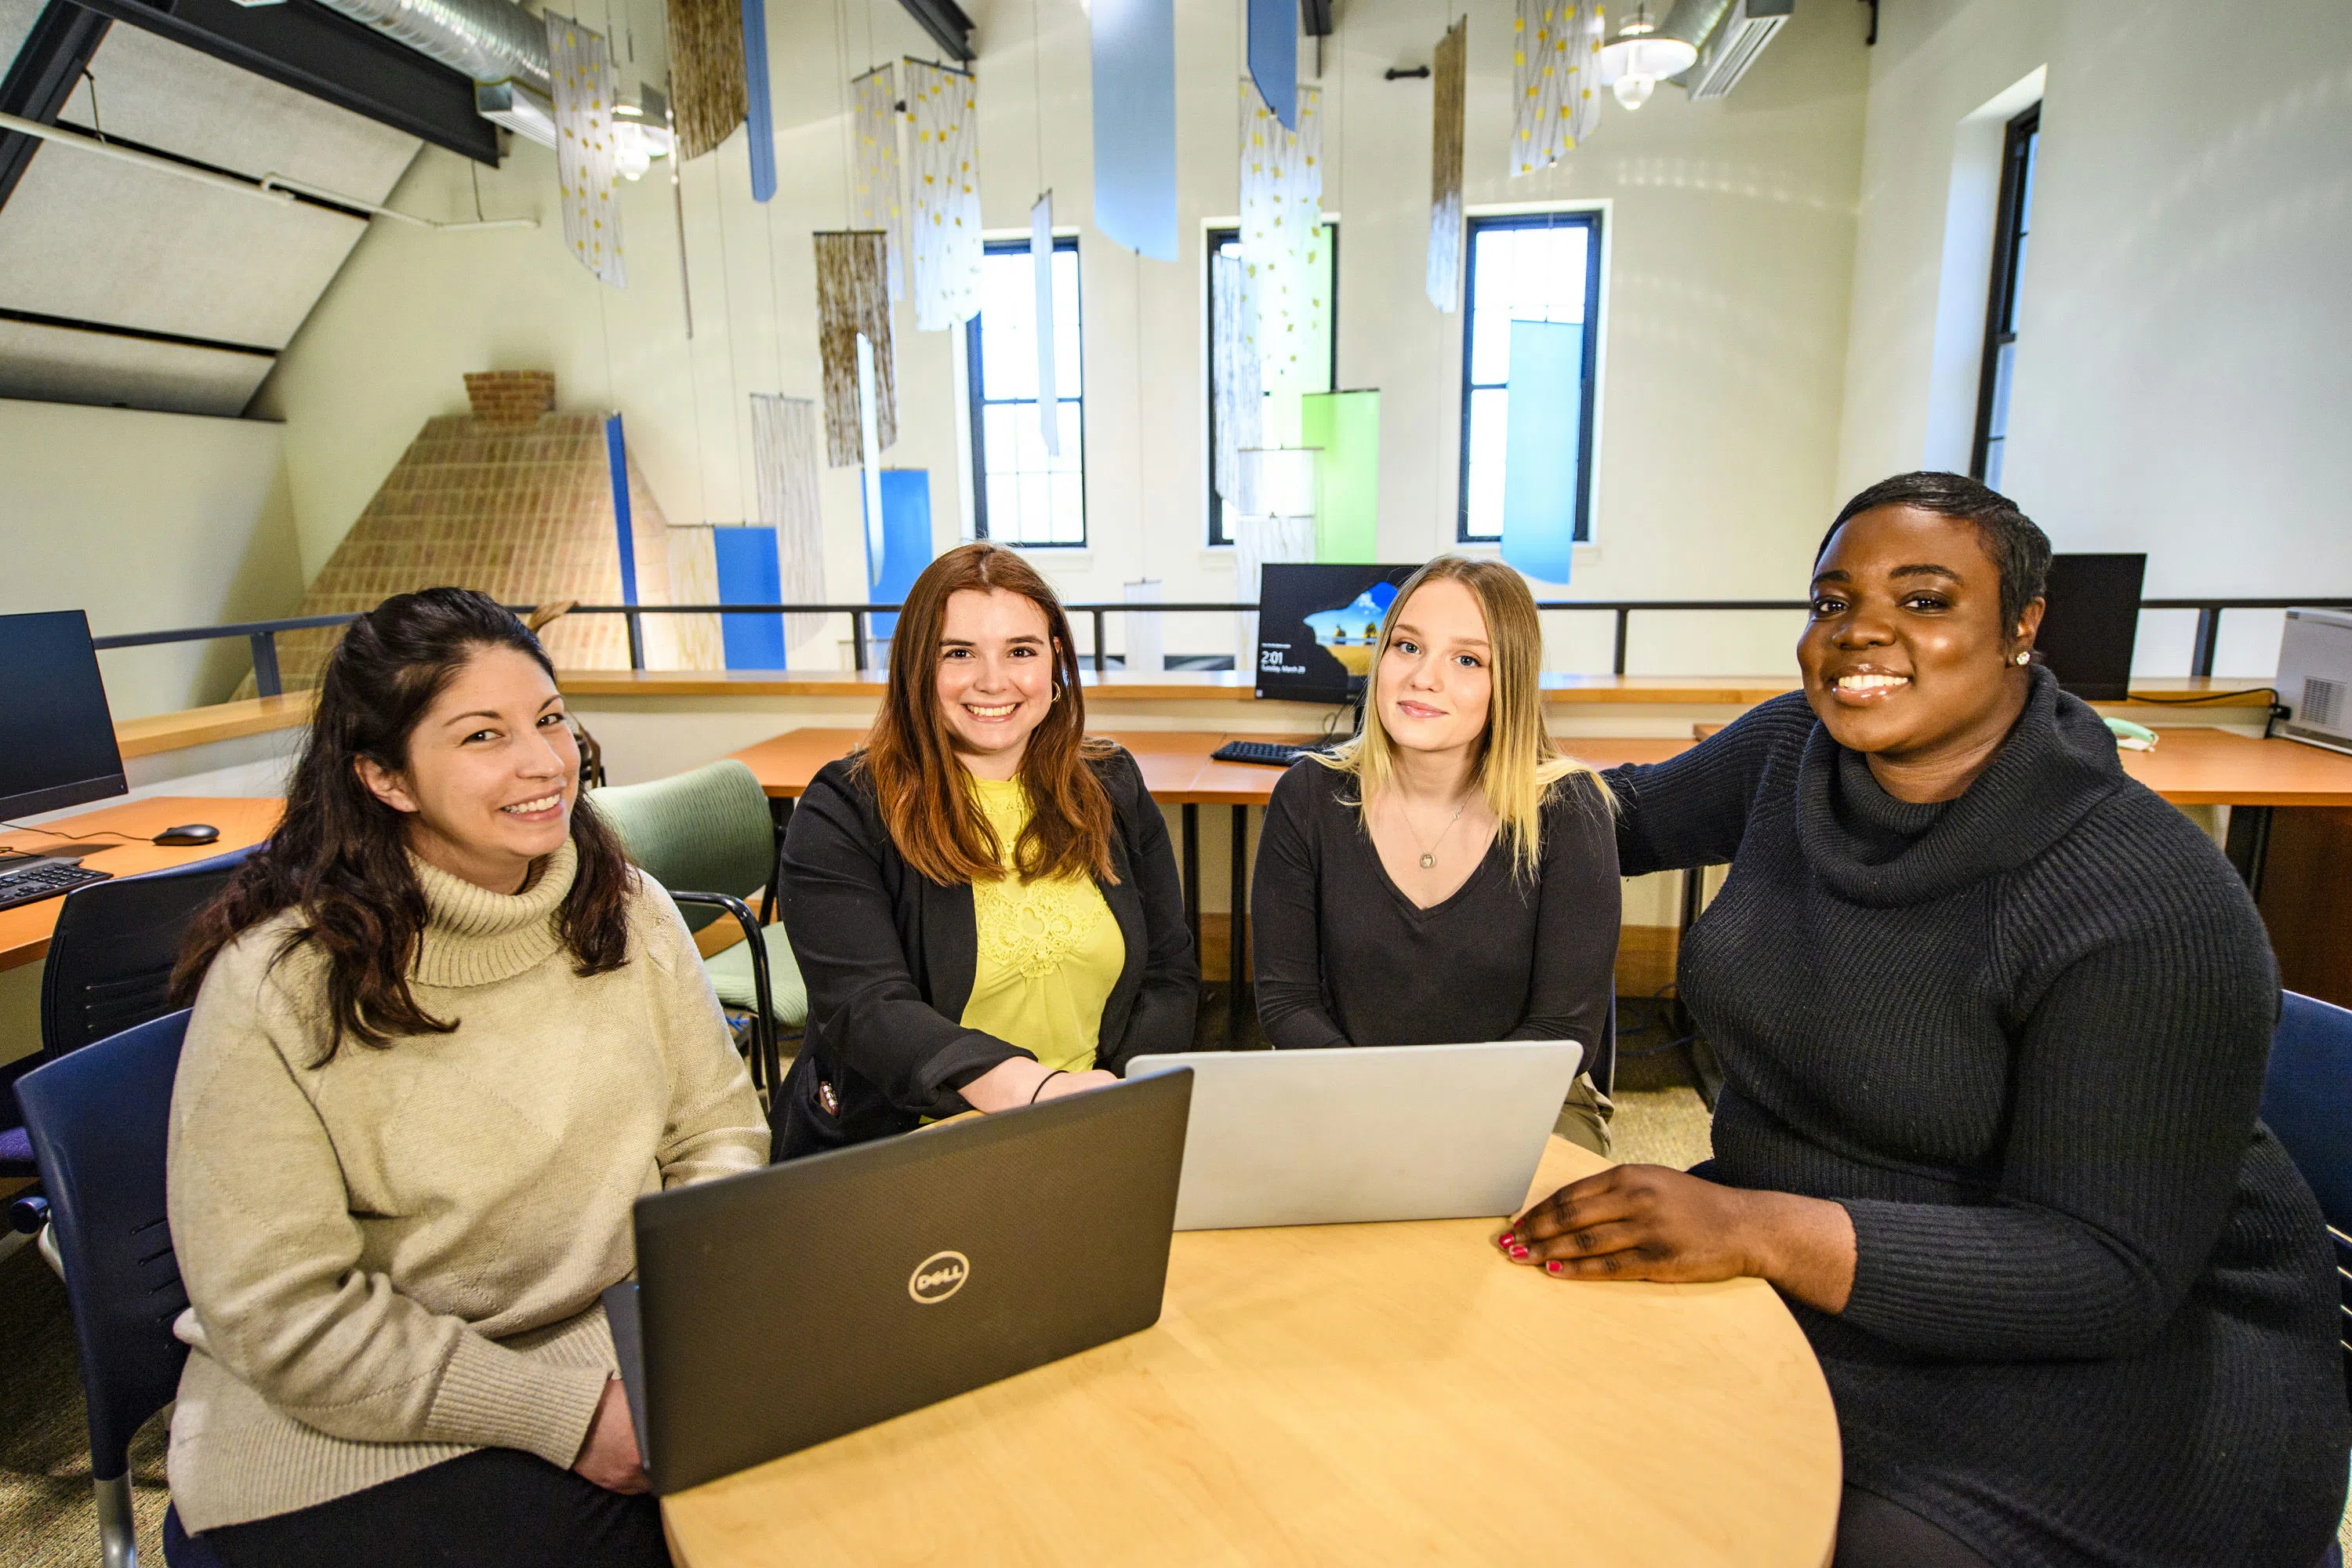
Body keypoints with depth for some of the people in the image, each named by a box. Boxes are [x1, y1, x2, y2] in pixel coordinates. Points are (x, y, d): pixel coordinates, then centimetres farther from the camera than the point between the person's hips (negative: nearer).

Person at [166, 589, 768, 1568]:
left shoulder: (625, 910, -3)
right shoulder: (278, 988, -16)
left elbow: (718, 1131, 3)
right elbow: (284, 1315, -14)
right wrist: (564, 1412, -18)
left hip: (619, 1334, 4)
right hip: (353, 1423, -3)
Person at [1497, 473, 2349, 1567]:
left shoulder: (2154, 906, -22)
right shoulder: (1796, 749, -5)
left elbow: (2110, 1272, -23)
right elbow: (1643, 811, 15)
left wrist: (1758, 1229, -35)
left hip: (2090, 1353, -4)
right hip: (1791, 1259, 5)